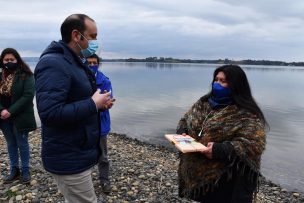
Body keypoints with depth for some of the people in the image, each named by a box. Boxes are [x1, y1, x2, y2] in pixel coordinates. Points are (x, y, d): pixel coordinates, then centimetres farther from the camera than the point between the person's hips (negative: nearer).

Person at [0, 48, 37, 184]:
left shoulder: (26, 76, -10)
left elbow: (28, 95, -19)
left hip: (20, 117, -5)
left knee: (22, 144, 7)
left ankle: (25, 171, 22)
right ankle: (14, 170, 30)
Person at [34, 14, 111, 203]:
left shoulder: (75, 62, 12)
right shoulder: (53, 63, -21)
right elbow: (50, 113, -30)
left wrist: (97, 103, 4)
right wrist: (93, 104, -22)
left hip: (77, 153, 10)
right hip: (69, 159, -10)